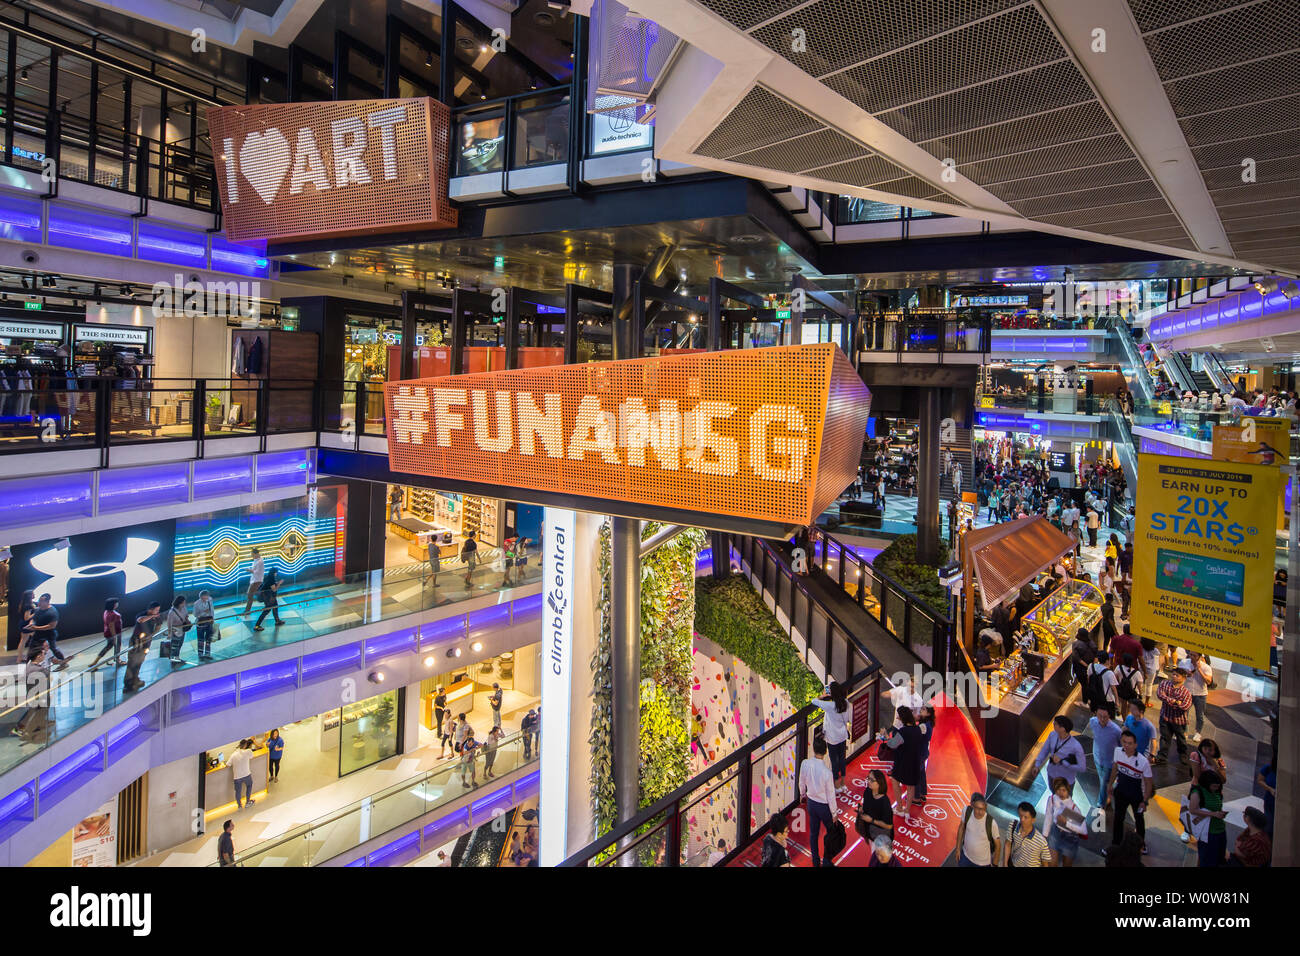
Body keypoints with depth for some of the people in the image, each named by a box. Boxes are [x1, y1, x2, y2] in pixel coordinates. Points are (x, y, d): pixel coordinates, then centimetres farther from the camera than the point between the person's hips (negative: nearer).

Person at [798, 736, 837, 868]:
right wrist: (834, 813, -5)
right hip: (824, 806, -4)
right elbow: (830, 794, -20)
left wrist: (802, 794, 22)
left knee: (813, 833, 22)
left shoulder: (805, 764, -19)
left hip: (811, 803, 4)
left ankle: (816, 861, 38)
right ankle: (827, 861, 32)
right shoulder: (826, 772, -32)